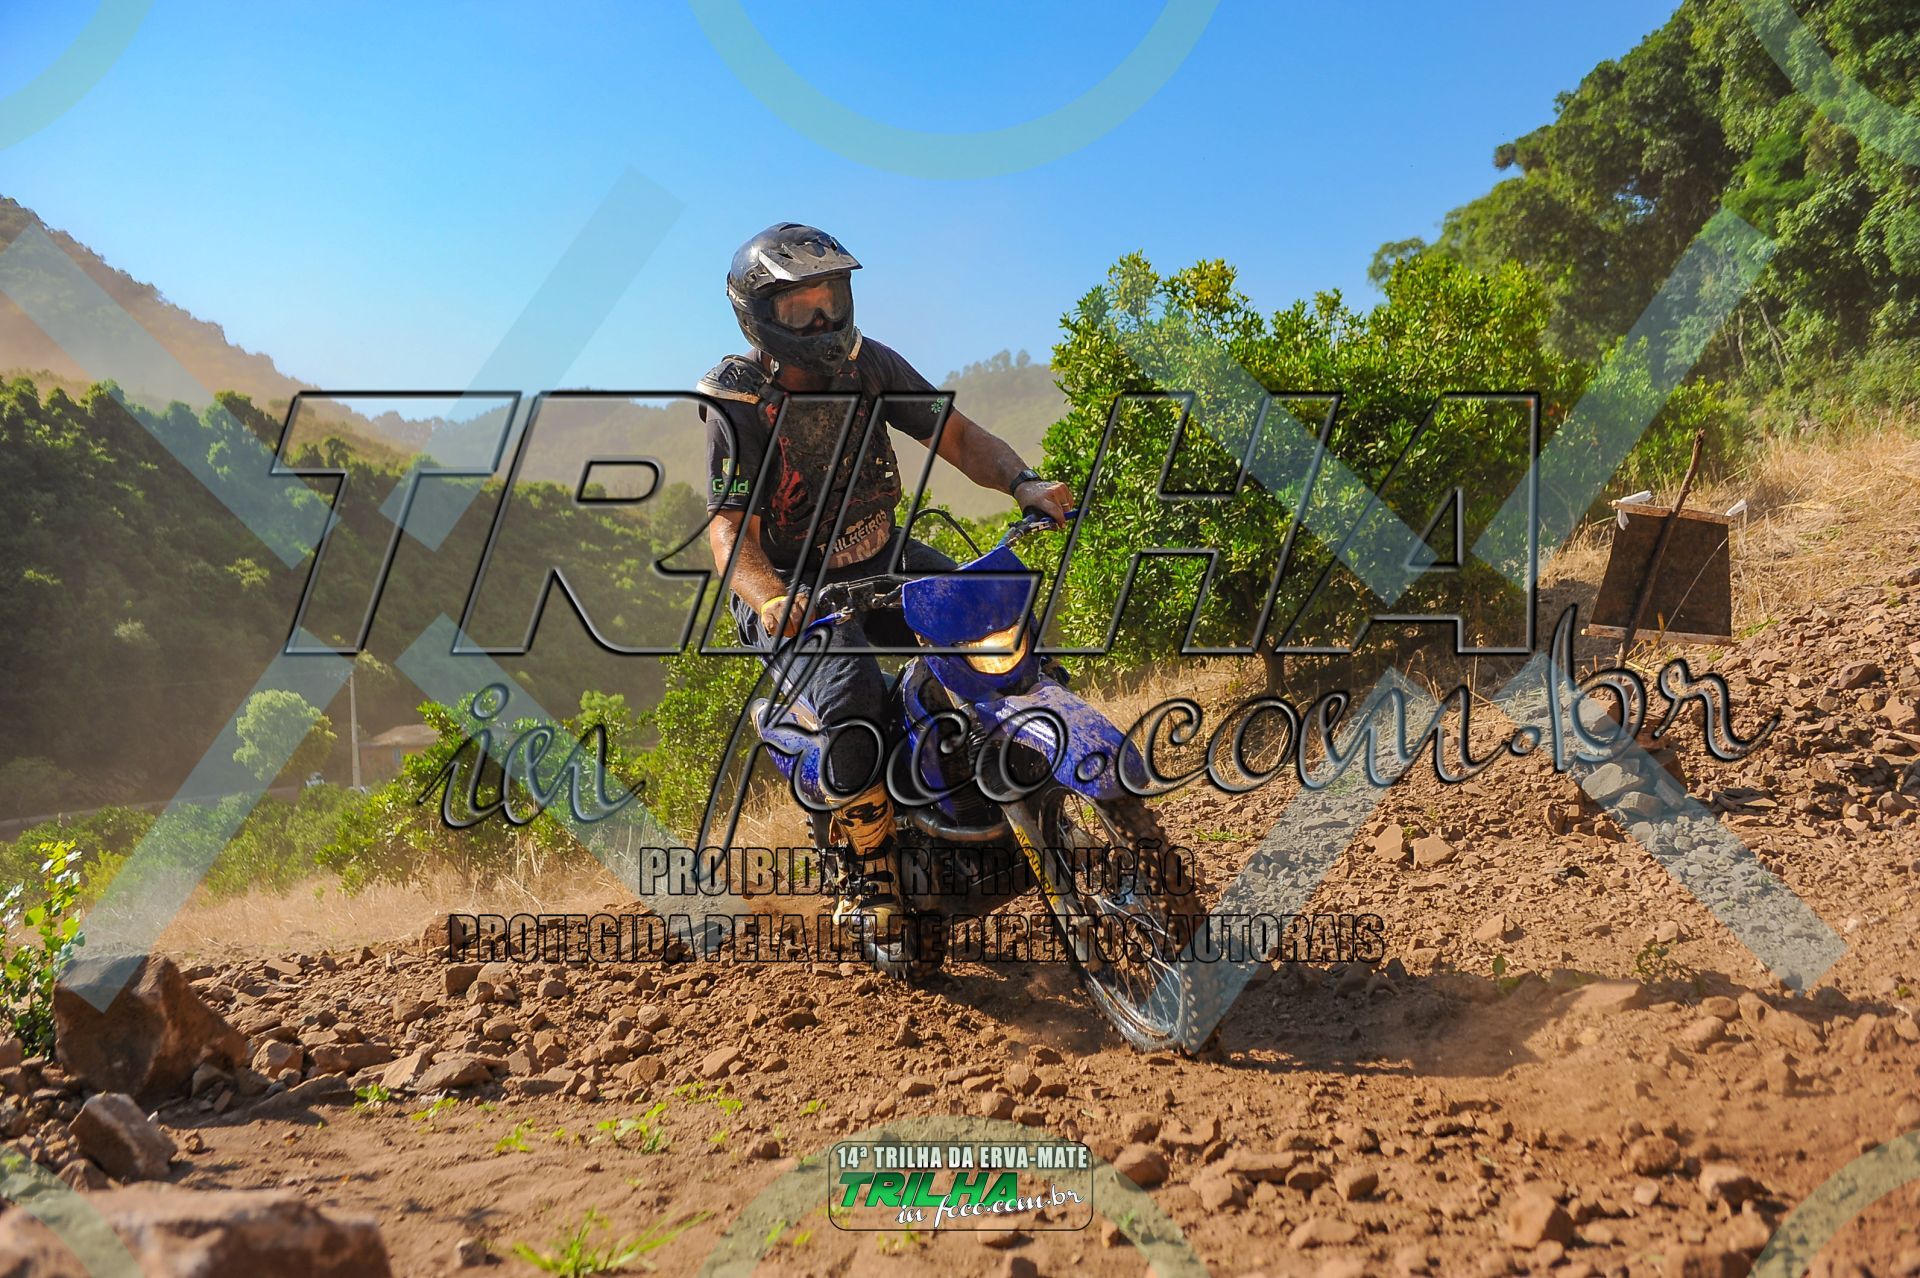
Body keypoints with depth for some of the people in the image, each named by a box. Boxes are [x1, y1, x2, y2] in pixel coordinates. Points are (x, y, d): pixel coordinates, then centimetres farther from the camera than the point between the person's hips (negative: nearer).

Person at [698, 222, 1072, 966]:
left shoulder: (867, 365, 0)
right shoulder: (739, 407, -14)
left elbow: (956, 435, 0)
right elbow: (731, 533, -22)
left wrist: (1024, 483, -20)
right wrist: (773, 601, -43)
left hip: (883, 561, 6)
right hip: (793, 592, -6)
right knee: (855, 699, -33)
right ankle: (868, 872, -10)